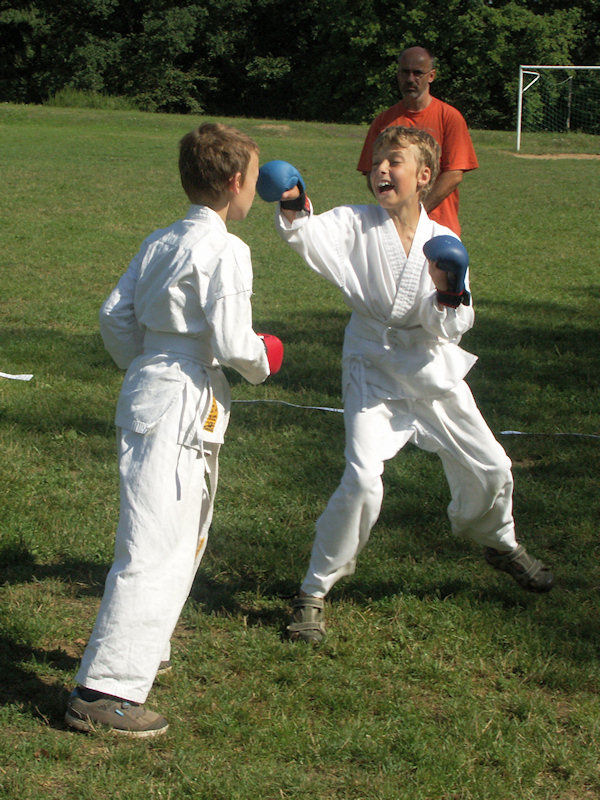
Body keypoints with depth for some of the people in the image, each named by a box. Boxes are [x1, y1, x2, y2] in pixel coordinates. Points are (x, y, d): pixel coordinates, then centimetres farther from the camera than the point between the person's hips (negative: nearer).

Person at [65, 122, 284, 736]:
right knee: (154, 549, -8)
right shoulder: (224, 251, -14)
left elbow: (115, 317, 11)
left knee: (185, 536, 24)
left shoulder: (159, 243, 10)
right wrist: (264, 360, 3)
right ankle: (103, 690, -9)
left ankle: (138, 649, 37)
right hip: (183, 409, -9)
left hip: (146, 393, 9)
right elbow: (230, 343, -17)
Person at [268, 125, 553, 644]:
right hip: (374, 373, -3)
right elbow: (311, 235, -31)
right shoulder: (356, 225, -9)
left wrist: (446, 293, -28)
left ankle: (499, 543, 48)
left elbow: (451, 329, -7)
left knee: (490, 469, 14)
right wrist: (293, 210, -52)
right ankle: (314, 593, -6)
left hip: (433, 373, 4)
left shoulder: (444, 242, -3)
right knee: (363, 481, -21)